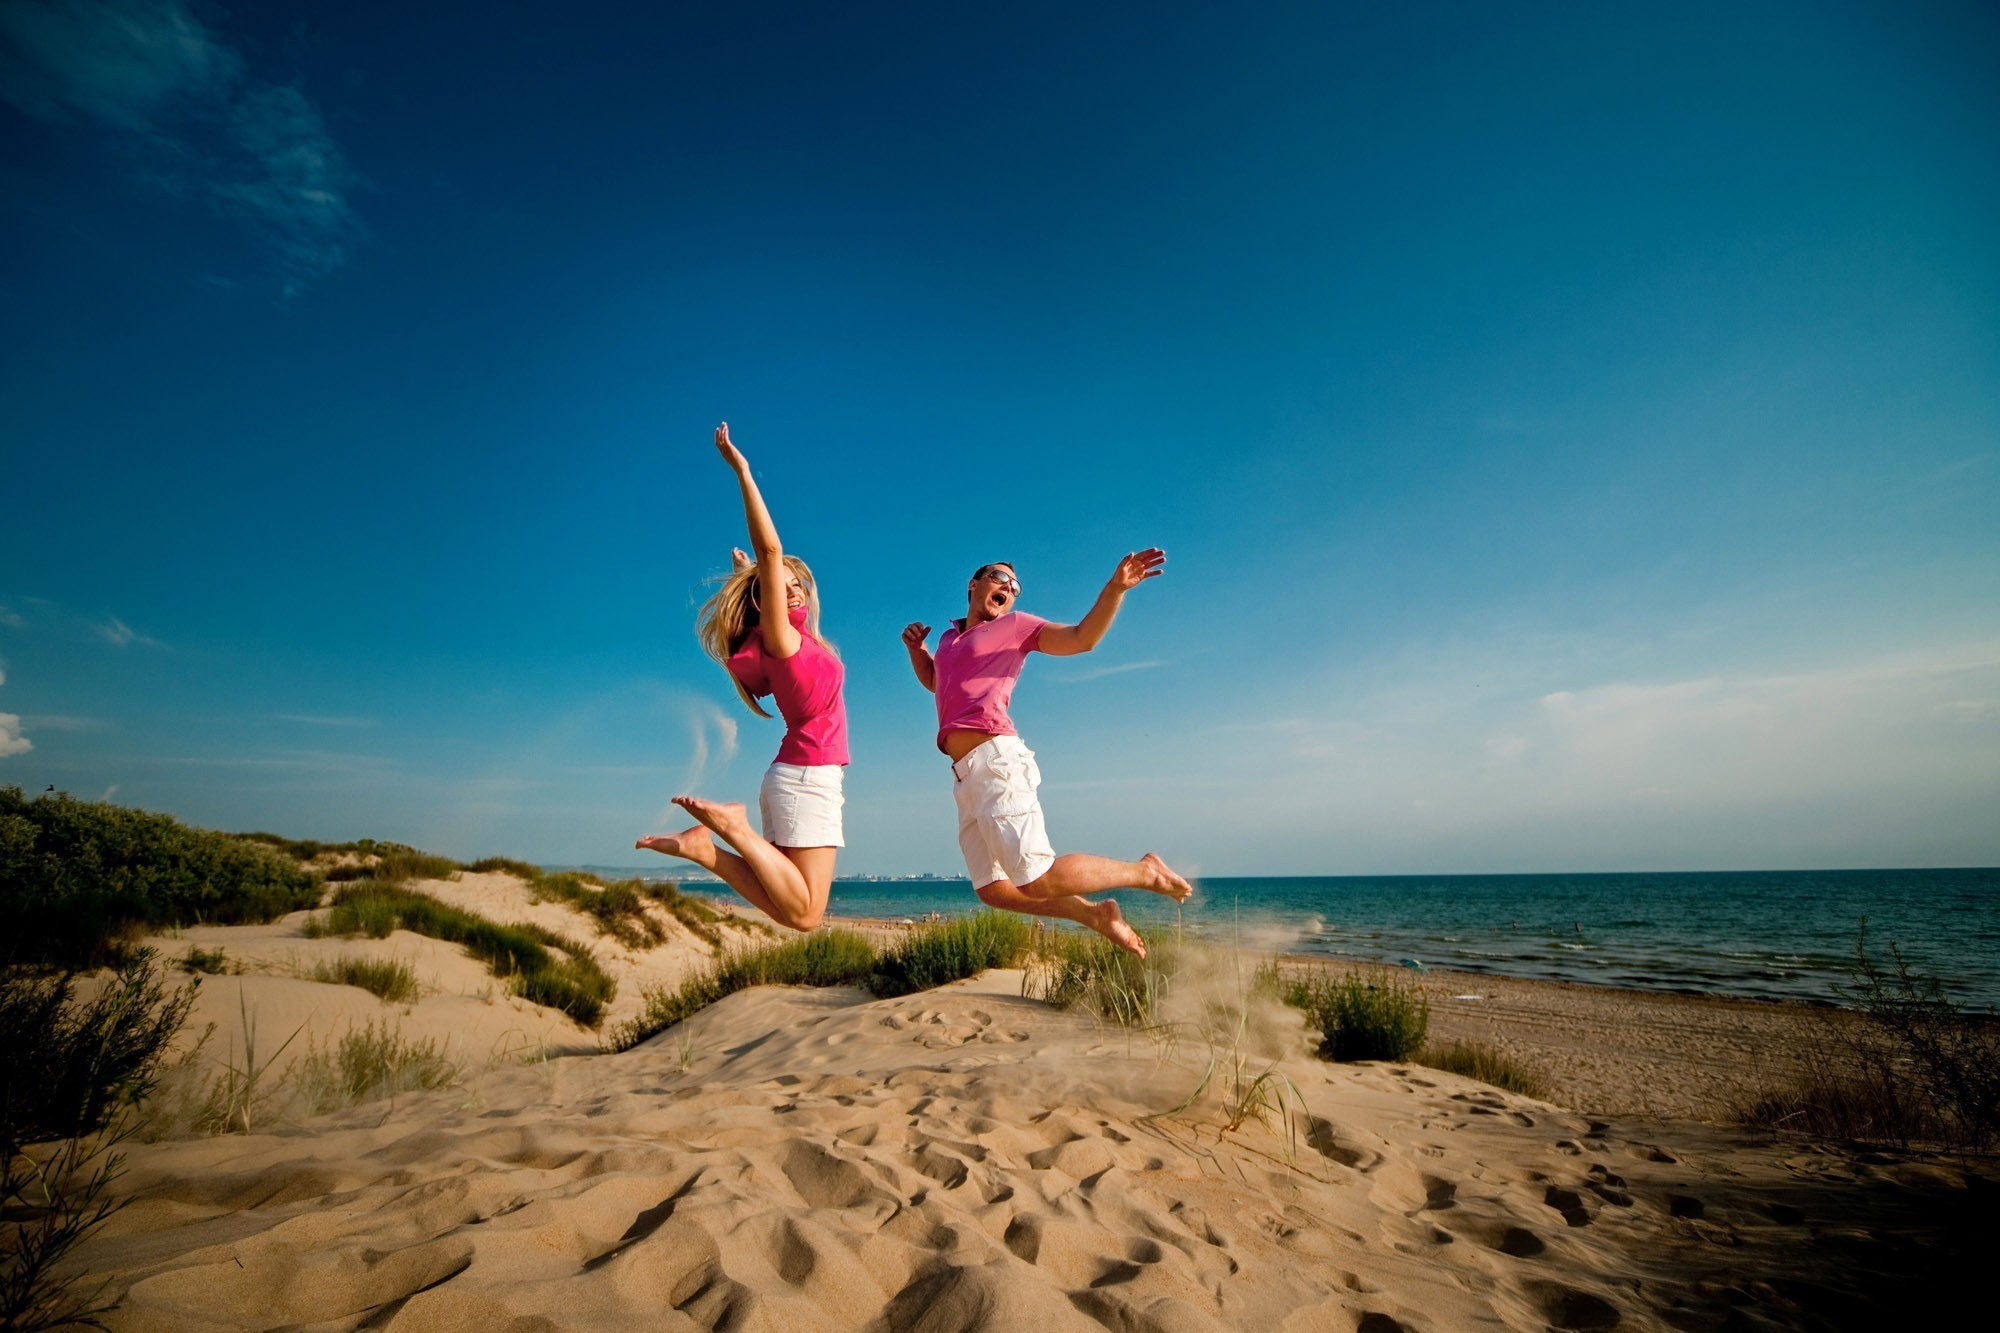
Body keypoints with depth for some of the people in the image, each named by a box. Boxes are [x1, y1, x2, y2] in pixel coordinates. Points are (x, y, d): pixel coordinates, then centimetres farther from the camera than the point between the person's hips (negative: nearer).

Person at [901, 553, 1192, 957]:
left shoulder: (1014, 626, 10)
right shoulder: (950, 637, 28)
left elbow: (1081, 637, -2)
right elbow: (933, 681, 46)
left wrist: (1114, 588, -17)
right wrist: (915, 647, 28)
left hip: (995, 760, -7)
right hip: (966, 774, 7)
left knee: (1038, 881, -16)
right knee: (994, 890, 5)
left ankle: (1143, 871, 5)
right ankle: (1097, 916, 19)